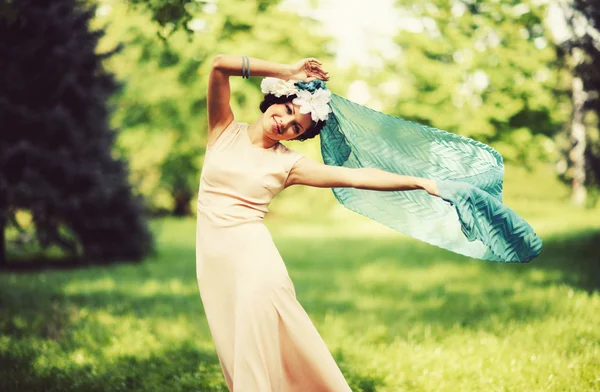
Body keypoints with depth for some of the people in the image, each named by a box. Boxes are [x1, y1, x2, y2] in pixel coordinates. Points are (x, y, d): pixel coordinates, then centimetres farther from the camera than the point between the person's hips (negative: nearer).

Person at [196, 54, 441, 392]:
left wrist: (420, 182, -7)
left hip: (253, 257, -2)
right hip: (212, 260, 2)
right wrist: (288, 72, -4)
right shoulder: (225, 131, 6)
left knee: (261, 361, -6)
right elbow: (220, 65, -6)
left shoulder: (289, 164, 2)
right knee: (238, 362, 5)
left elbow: (357, 177, -2)